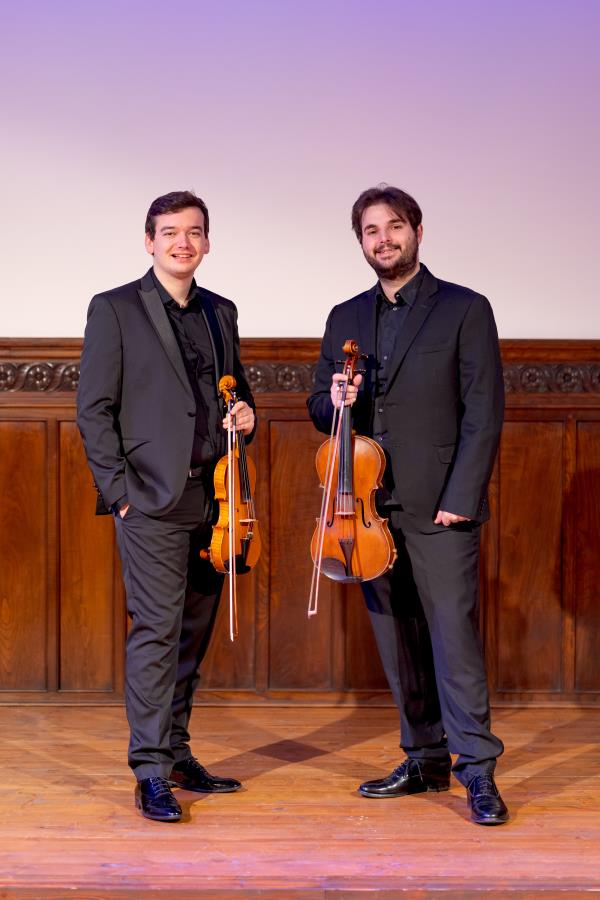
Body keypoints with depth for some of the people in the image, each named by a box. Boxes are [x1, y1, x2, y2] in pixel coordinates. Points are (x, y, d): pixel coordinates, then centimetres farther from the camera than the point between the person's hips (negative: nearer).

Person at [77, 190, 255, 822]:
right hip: (153, 499, -6)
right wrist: (119, 489, -10)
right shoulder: (115, 310, -1)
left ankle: (177, 753, 21)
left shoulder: (220, 313, 15)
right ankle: (151, 772, -3)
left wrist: (245, 414, 3)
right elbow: (94, 410, -4)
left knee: (194, 630, 10)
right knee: (157, 629, -8)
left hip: (211, 499, 6)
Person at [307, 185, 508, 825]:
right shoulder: (346, 318, 14)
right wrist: (335, 402, -8)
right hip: (372, 506, 5)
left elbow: (484, 414, -6)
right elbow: (320, 410, 17)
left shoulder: (465, 310, -1)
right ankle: (425, 759, 21)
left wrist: (460, 500, -13)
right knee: (398, 640, 10)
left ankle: (477, 770, -2)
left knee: (453, 634, -8)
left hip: (438, 509, -5)